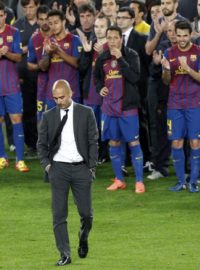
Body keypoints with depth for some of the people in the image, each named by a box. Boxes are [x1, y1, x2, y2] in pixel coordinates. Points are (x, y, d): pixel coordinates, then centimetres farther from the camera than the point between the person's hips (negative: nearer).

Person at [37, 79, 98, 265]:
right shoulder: (49, 116, 6)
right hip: (58, 167, 1)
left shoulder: (86, 113, 3)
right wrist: (46, 164, -3)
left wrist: (92, 166, -2)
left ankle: (83, 239, 32)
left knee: (86, 213, 1)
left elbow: (93, 141, 4)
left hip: (81, 167, -1)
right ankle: (65, 255, -1)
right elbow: (41, 143, 11)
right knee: (59, 214, -5)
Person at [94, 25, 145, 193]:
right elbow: (97, 77, 22)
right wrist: (100, 88, 1)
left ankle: (139, 181, -1)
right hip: (109, 107, 5)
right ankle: (119, 180, 19)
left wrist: (120, 59, -22)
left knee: (134, 143, -5)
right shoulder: (102, 58, 6)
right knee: (113, 143, 9)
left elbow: (134, 77, -19)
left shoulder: (131, 55, -6)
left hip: (128, 106, -5)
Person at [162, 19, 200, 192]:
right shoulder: (170, 53, 6)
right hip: (175, 105, 2)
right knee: (176, 142, 0)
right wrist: (166, 69, -12)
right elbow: (166, 81, 9)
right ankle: (180, 181, 10)